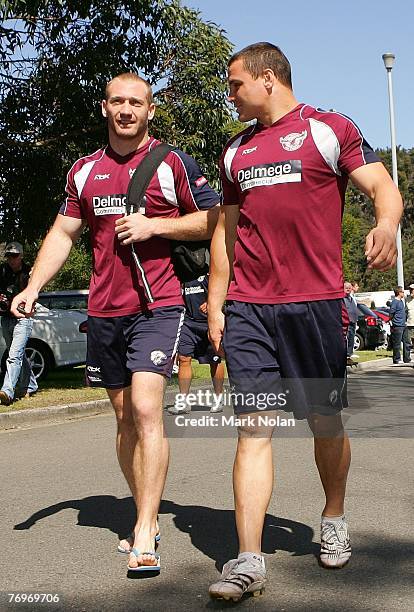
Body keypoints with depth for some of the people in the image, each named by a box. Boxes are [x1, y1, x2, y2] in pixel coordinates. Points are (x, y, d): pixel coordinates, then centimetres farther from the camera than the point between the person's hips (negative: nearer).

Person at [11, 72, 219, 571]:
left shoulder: (173, 163, 1)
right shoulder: (84, 170, 13)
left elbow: (213, 221, 1)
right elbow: (63, 233, 15)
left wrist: (154, 225, -13)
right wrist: (32, 287, 2)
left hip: (156, 305, -5)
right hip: (103, 310, 5)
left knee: (145, 408, -18)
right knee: (124, 417, 10)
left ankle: (144, 536, -14)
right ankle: (146, 518, 24)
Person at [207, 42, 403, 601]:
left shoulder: (329, 130, 3)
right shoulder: (236, 151, 18)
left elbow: (383, 187, -5)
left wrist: (386, 225, -29)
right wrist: (215, 305, 15)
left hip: (316, 303, -3)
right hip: (247, 309, 4)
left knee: (325, 422, 9)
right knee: (253, 428, -4)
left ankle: (334, 520, 33)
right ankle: (248, 561, -4)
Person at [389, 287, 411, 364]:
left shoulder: (401, 301, 15)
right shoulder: (395, 302, -13)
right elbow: (391, 313, -15)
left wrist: (405, 321, 18)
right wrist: (392, 324, -13)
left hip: (403, 325, 9)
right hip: (397, 326, -9)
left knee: (406, 343, 12)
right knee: (397, 343, -3)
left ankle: (407, 359, 18)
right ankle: (397, 360, 3)